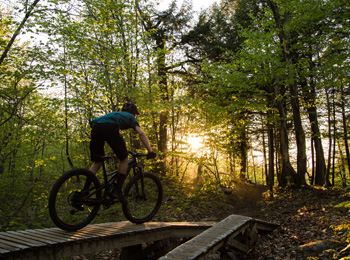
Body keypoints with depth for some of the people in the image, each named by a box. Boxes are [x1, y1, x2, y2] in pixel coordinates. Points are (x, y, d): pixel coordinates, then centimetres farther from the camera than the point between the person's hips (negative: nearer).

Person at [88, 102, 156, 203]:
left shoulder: (115, 114, 43)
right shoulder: (130, 117, 27)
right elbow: (141, 133, 10)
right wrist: (150, 151, 8)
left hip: (95, 127, 6)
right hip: (110, 128, -6)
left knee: (97, 162, 16)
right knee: (124, 159, 11)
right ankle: (117, 190, 4)